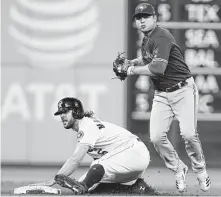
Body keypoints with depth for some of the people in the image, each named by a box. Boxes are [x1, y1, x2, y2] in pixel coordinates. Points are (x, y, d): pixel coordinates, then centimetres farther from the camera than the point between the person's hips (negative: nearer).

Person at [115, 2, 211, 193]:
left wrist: (133, 70, -15)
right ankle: (178, 169, 13)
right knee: (157, 137, -8)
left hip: (183, 90, -8)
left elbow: (157, 68, -30)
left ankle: (200, 171, 5)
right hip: (162, 95, 8)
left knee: (188, 134, -19)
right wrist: (131, 62, 14)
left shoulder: (161, 37, -18)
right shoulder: (146, 39, 11)